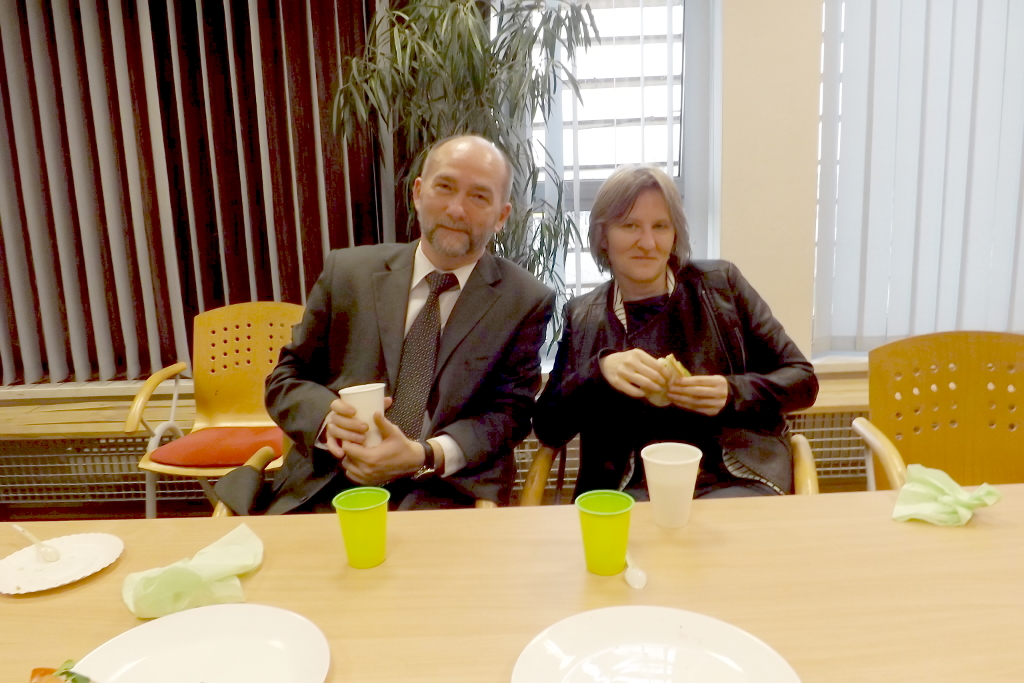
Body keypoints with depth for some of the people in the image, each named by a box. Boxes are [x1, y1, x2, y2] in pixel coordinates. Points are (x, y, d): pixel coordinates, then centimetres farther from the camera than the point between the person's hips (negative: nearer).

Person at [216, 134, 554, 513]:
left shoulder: (526, 302, 1)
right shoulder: (347, 271, 6)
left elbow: (510, 412, -1)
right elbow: (285, 379, 11)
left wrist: (425, 456, -19)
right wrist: (328, 418, -13)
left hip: (446, 491, -1)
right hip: (325, 491, 2)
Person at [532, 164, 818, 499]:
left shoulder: (720, 283, 5)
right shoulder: (582, 315, 7)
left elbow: (803, 380, 7)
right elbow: (548, 430, 2)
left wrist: (732, 393, -13)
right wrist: (600, 369, -16)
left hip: (733, 483, 0)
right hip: (630, 491, 0)